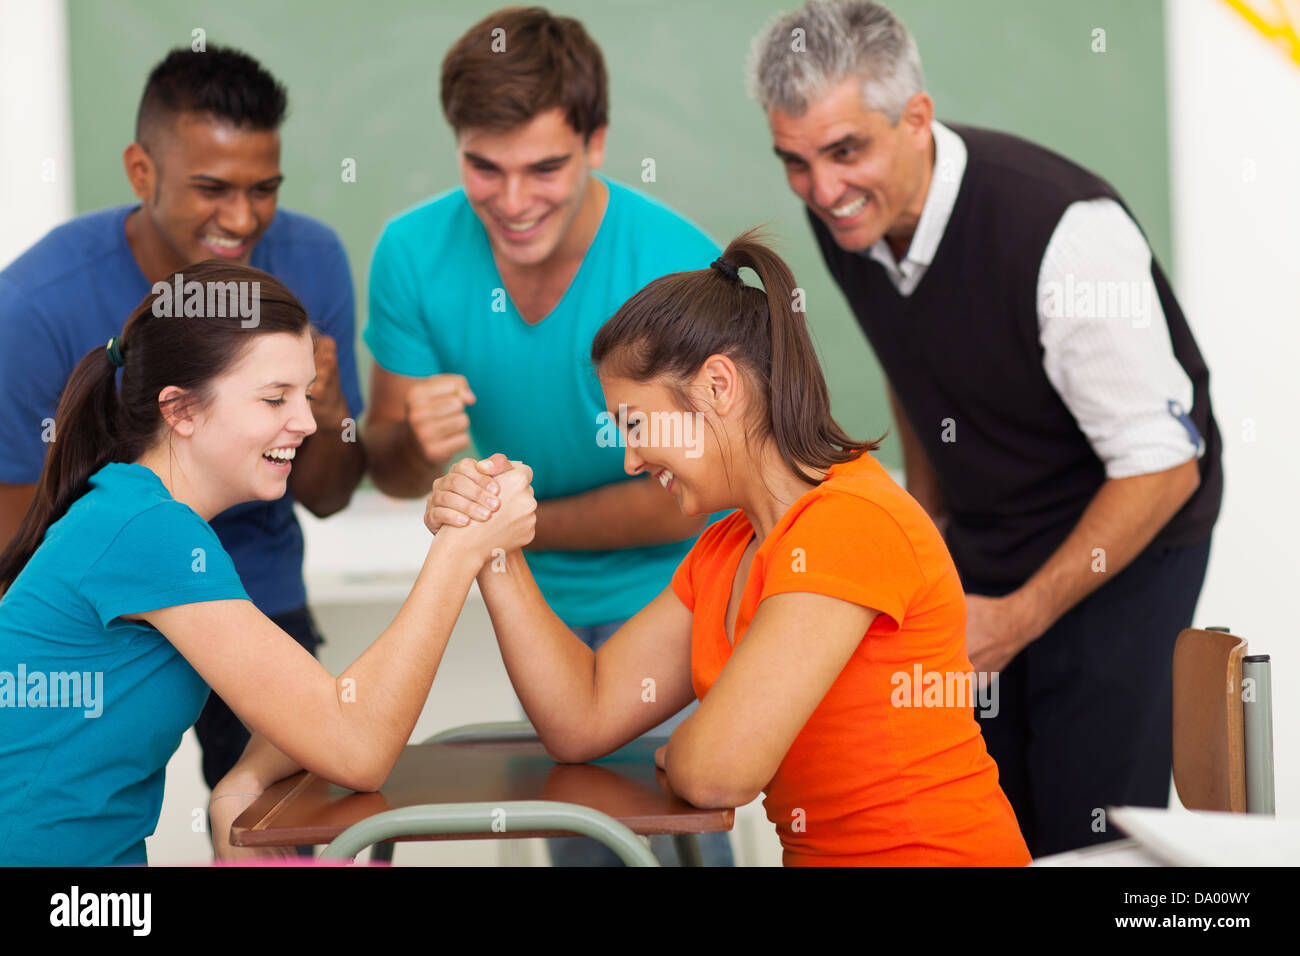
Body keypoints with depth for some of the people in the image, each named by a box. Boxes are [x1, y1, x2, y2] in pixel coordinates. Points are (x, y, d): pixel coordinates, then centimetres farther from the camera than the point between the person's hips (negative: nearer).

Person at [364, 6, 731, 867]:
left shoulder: (678, 267, -26)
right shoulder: (415, 254, -13)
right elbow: (391, 473, -5)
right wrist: (420, 446, -28)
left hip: (670, 593, -4)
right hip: (543, 604, 4)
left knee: (670, 838, -5)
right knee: (574, 842, 16)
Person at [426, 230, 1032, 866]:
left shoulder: (852, 520, -19)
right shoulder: (724, 552, 11)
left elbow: (718, 772, -24)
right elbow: (582, 721, 6)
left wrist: (678, 751, -1)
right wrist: (494, 555, -2)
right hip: (817, 852, 7)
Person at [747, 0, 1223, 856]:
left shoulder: (1067, 233, -30)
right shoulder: (847, 216, -8)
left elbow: (1162, 469, -23)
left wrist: (1021, 618, -17)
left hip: (1124, 545, -6)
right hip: (985, 545, 6)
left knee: (1089, 834, -8)